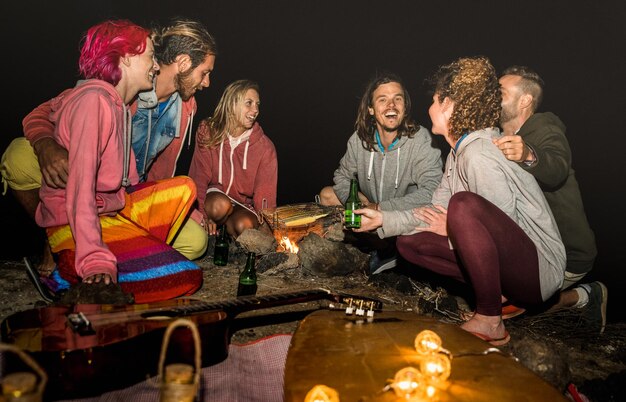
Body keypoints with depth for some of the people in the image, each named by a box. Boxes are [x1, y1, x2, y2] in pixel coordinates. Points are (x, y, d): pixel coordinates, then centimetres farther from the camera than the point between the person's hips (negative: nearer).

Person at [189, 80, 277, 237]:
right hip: (214, 196, 0)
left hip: (244, 205, 0)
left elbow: (265, 193, -11)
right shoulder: (208, 132, -9)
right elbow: (198, 177, -11)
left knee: (244, 225, -32)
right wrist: (202, 214, -24)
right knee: (220, 205, -34)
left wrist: (265, 224, -25)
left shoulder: (265, 147, -11)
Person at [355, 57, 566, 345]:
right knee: (409, 243, 4)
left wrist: (454, 229, -9)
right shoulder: (458, 153, 9)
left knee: (464, 205, -34)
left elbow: (506, 226, -23)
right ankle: (499, 295, 4)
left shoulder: (480, 154, -21)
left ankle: (489, 322, -19)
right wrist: (383, 219, 4)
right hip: (508, 262, 9)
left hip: (538, 269, -9)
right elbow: (436, 212, 12)